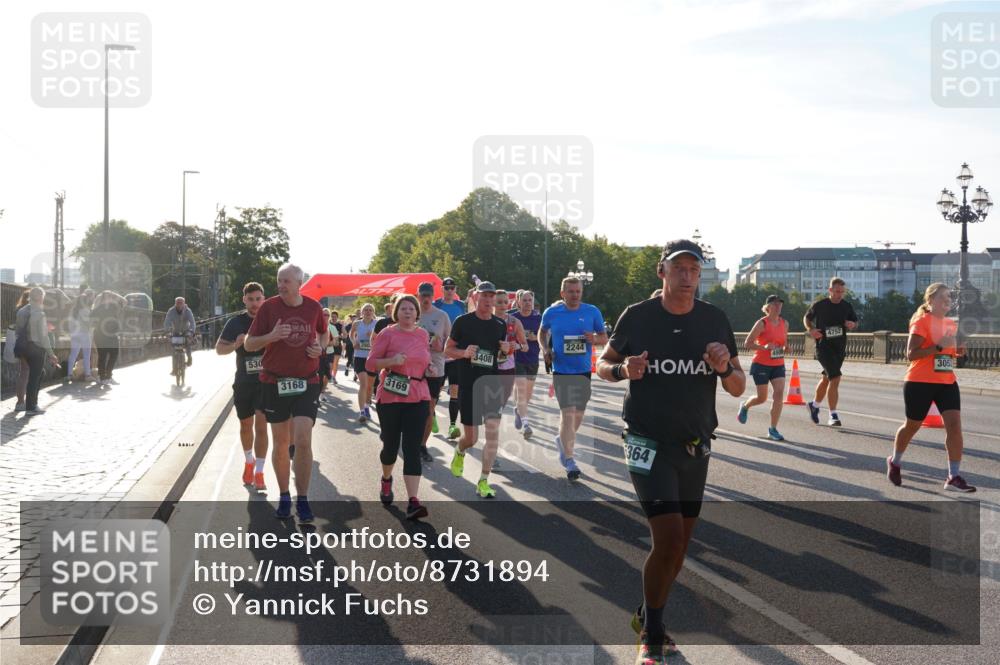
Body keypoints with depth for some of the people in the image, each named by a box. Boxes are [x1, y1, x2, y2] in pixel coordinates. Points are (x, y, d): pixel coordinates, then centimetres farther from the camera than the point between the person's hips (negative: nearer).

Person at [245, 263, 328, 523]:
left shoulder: (313, 307, 1)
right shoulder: (269, 307, -5)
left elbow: (324, 333, 20)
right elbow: (249, 344, -2)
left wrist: (320, 346, -2)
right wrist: (271, 336, -22)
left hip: (306, 383, 0)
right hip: (274, 383, 0)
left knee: (303, 441, -10)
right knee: (281, 444, 8)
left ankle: (302, 500, 2)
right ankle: (284, 496, 25)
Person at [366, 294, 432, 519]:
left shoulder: (423, 334, 8)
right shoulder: (387, 334, -5)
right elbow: (370, 363, -6)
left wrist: (429, 367, 4)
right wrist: (390, 360, -22)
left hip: (417, 398, 2)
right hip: (390, 398, -2)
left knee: (412, 449, -7)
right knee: (391, 445, 10)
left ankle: (413, 502, -13)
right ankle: (386, 479, 44)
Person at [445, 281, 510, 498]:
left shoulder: (500, 325, 7)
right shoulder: (462, 322, -3)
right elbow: (448, 350, 2)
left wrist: (507, 349, -3)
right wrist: (464, 353, -18)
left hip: (493, 383, 2)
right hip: (468, 385, -2)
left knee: (493, 432, -10)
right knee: (471, 437, 4)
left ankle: (483, 481, 0)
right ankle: (459, 452, 42)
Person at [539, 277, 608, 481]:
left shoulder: (592, 312, -2)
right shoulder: (551, 313, -2)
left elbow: (604, 338, 6)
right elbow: (542, 332, 17)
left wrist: (594, 339, -16)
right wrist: (546, 349, -1)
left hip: (584, 371, 3)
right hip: (561, 371, -3)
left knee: (578, 414, 14)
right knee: (568, 414, -12)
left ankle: (562, 440, 43)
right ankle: (569, 461, -7)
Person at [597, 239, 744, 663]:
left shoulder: (715, 320, 1)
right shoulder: (637, 317, -7)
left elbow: (738, 389, 5)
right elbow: (603, 365, 5)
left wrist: (724, 368, -17)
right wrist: (623, 369, -17)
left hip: (696, 445, 4)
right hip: (648, 444, -4)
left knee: (680, 545, 12)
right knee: (669, 537, -14)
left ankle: (647, 617, 35)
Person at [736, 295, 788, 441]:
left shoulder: (784, 323, 5)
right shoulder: (762, 323, -11)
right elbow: (747, 344, -12)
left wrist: (785, 348, 0)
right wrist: (764, 347, -25)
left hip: (778, 365, 4)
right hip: (761, 364, -4)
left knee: (779, 393, -12)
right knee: (762, 397, 5)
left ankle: (773, 429, -4)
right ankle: (744, 406, 40)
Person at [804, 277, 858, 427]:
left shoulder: (847, 306, 4)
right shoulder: (819, 305, -7)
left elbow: (855, 321, 17)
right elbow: (807, 318, 9)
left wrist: (852, 325, -7)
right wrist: (810, 329, -10)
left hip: (840, 347, 5)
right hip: (824, 346, -5)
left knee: (827, 379, 19)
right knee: (835, 378, -18)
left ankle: (815, 405, 42)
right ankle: (833, 416, -13)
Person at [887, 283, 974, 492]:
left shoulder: (951, 324, 12)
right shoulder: (922, 322, -10)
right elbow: (911, 354, -18)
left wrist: (958, 350, 5)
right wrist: (939, 346, -25)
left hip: (947, 382, 6)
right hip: (920, 382, -5)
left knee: (954, 424, -11)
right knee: (912, 425, 10)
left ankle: (954, 477, -9)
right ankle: (894, 462, 37)